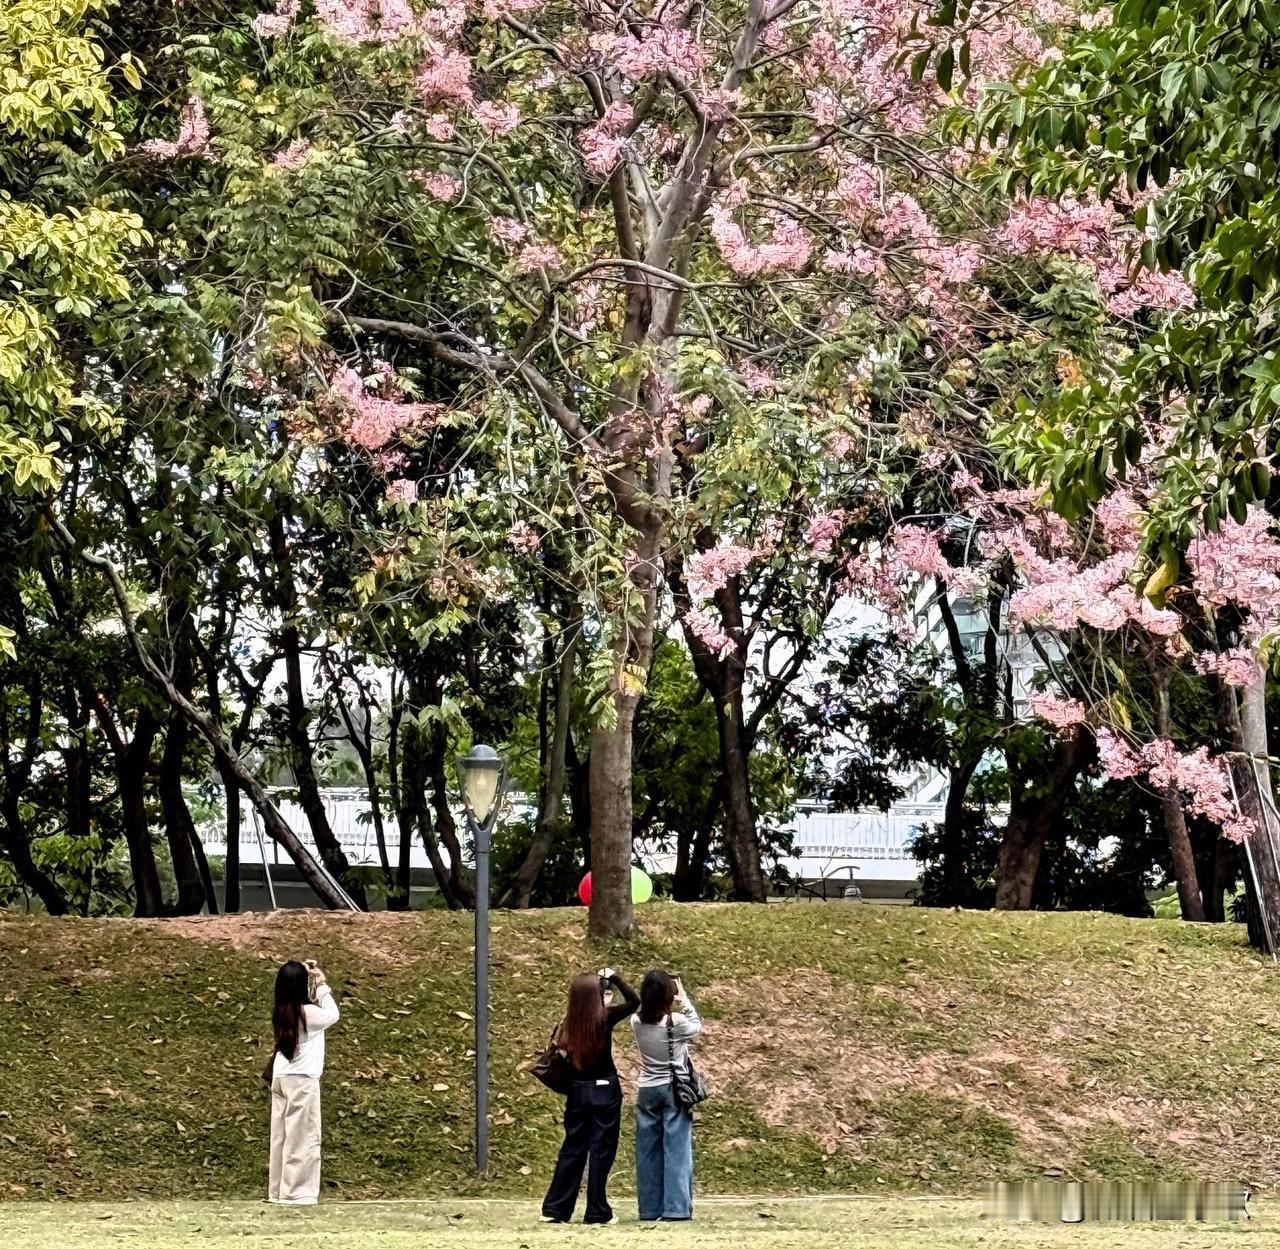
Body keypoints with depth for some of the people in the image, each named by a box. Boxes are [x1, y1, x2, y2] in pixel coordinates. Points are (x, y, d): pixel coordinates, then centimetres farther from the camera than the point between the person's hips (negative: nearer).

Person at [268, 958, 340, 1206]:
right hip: (302, 1080, -7)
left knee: (282, 1136, 10)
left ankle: (277, 1190, 13)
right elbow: (333, 1015, 3)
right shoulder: (308, 1012, -15)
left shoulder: (282, 1012, 5)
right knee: (303, 1137, -2)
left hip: (281, 1077, 7)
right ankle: (295, 1192, -3)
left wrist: (305, 975, 13)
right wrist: (322, 986, 7)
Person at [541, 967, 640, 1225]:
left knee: (572, 1148, 12)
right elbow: (634, 1001, -2)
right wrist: (614, 978, 5)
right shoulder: (605, 1018, -13)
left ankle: (555, 1208, 12)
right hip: (605, 1090, -4)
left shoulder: (570, 1023, -3)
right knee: (601, 1150, 4)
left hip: (578, 1090, 4)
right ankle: (597, 1211, 6)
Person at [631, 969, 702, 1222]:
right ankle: (676, 1208, -4)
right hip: (673, 1090, -4)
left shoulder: (638, 1022, -5)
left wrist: (656, 990, 6)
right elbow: (697, 1027, 7)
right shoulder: (676, 1022, -14)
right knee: (676, 1149, 0)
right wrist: (684, 1000, 8)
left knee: (648, 1151, 8)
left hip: (647, 1091, 4)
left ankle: (649, 1209, 11)